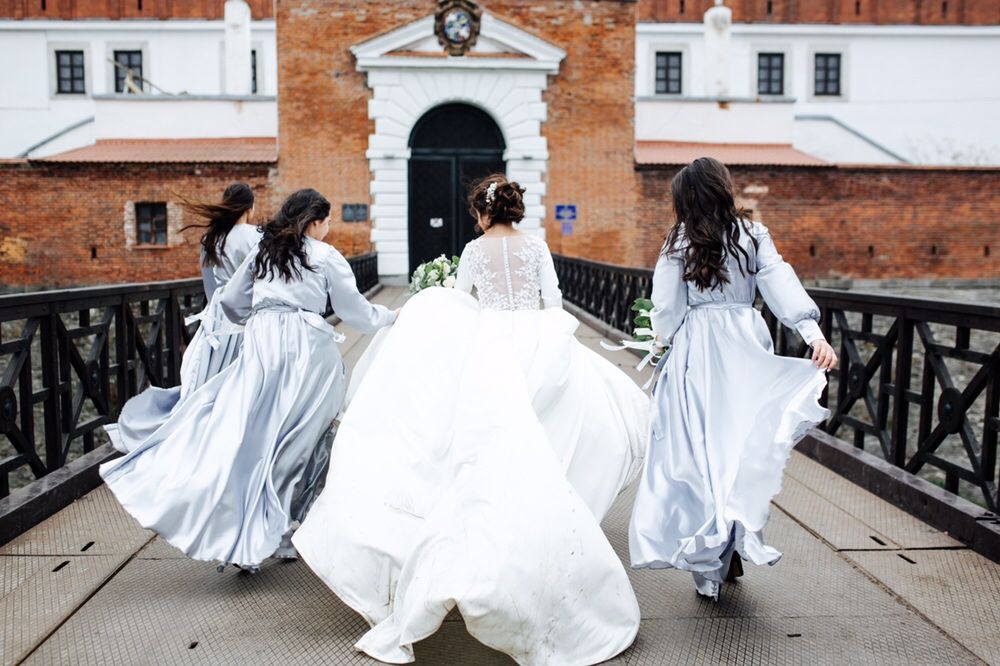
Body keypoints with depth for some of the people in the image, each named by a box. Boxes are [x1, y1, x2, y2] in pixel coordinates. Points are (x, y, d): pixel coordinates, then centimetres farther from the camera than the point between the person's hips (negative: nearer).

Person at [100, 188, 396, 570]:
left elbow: (231, 303, 22)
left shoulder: (263, 253, 18)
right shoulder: (326, 257, 6)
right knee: (295, 440, 2)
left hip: (261, 345, 4)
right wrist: (390, 317, 26)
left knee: (242, 429, 1)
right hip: (308, 348, -3)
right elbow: (356, 313, 9)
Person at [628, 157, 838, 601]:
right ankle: (736, 551, 20)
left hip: (695, 352, -2)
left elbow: (665, 309, -3)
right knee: (744, 445, 12)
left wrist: (669, 339, 16)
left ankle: (708, 567, 8)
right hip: (747, 348, 2)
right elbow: (781, 286, -9)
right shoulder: (753, 236, 3)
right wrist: (814, 334, -14)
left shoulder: (679, 243, -3)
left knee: (698, 450, 3)